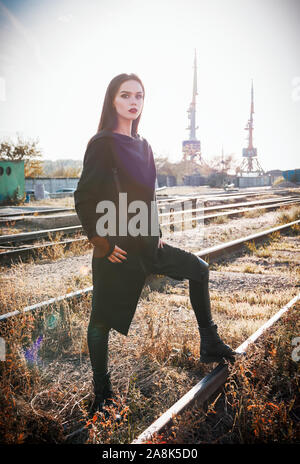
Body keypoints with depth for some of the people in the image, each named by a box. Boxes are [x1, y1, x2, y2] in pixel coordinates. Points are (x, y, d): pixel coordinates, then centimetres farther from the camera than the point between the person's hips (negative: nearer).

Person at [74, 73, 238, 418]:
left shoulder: (142, 145, 11)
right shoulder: (102, 143, -11)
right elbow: (83, 198, -15)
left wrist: (156, 232, 12)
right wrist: (101, 243, -15)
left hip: (145, 243, 8)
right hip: (116, 247, -8)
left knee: (198, 270, 14)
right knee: (102, 319, 4)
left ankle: (209, 346, 26)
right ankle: (101, 392, 23)